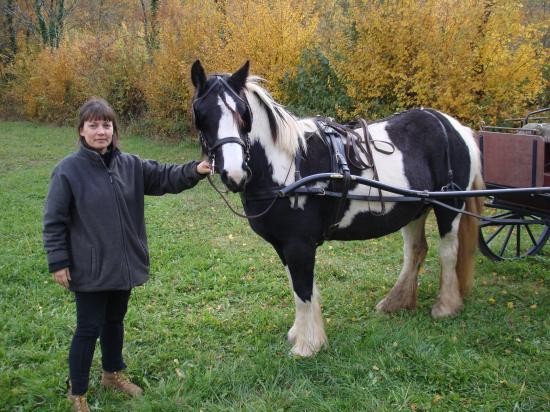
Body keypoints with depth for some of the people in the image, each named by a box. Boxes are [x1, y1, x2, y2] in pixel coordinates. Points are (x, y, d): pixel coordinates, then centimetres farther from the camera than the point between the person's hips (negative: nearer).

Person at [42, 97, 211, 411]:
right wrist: (58, 262, -12)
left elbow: (165, 177, -3)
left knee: (115, 321, 22)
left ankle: (113, 373, 43)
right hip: (90, 269, -5)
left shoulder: (131, 165, 0)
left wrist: (195, 170, -23)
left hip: (124, 265, 5)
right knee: (89, 329, 4)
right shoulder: (68, 170, -13)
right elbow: (54, 222, -10)